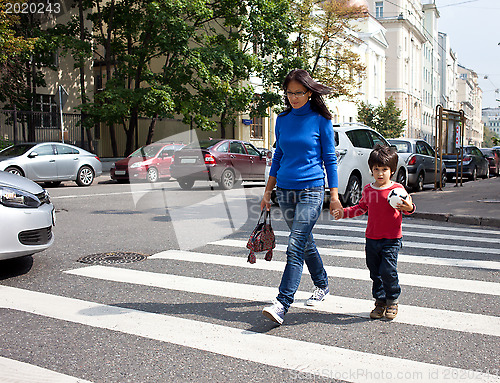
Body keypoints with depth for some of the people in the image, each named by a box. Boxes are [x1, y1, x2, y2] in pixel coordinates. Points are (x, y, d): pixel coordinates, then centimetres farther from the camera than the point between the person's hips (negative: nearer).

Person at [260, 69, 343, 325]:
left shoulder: (321, 120, -3)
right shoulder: (282, 120, 9)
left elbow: (330, 159, 0)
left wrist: (334, 195, -3)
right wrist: (267, 191, 12)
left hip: (311, 190, -5)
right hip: (285, 190, 5)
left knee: (295, 247, -13)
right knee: (305, 242, 17)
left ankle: (282, 305, -15)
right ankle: (322, 285, 37)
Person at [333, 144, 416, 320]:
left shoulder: (397, 189, -6)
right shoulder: (368, 190, 8)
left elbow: (407, 206, -5)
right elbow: (362, 207, 22)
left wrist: (409, 207, -27)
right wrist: (344, 212, 14)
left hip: (391, 239, -4)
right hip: (372, 238, 5)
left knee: (388, 271, -10)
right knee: (375, 273, 9)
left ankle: (392, 301, 13)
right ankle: (380, 302, 24)